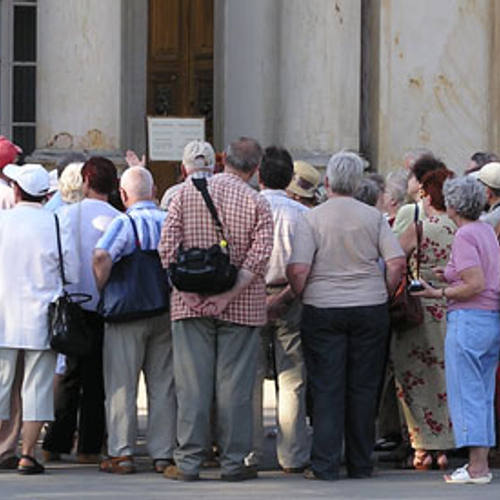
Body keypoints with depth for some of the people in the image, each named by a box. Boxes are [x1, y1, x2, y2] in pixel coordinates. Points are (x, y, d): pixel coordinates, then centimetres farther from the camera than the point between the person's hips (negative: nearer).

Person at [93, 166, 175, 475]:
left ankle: (122, 454, 1)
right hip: (166, 311, 4)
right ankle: (163, 453, 9)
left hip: (127, 312, -4)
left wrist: (100, 291, -12)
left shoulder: (124, 223, -10)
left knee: (122, 386, 3)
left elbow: (102, 256, -25)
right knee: (163, 386, 9)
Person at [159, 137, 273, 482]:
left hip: (191, 306, 1)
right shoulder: (257, 203, -3)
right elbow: (259, 256, -12)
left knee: (192, 382, 3)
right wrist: (227, 296, -13)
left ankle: (188, 462, 3)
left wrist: (188, 291, -5)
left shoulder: (187, 192, 2)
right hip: (241, 307, -1)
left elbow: (167, 246, -4)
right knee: (235, 384, 3)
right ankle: (234, 461, 6)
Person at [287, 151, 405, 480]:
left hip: (323, 308, -2)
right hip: (371, 310, 2)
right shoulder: (374, 217, 2)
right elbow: (397, 262, -4)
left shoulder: (312, 219, -4)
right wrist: (383, 295, 9)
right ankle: (361, 464, 13)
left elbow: (298, 269, -13)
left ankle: (325, 465, -2)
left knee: (327, 388, 1)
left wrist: (301, 296, 4)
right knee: (363, 388, 8)